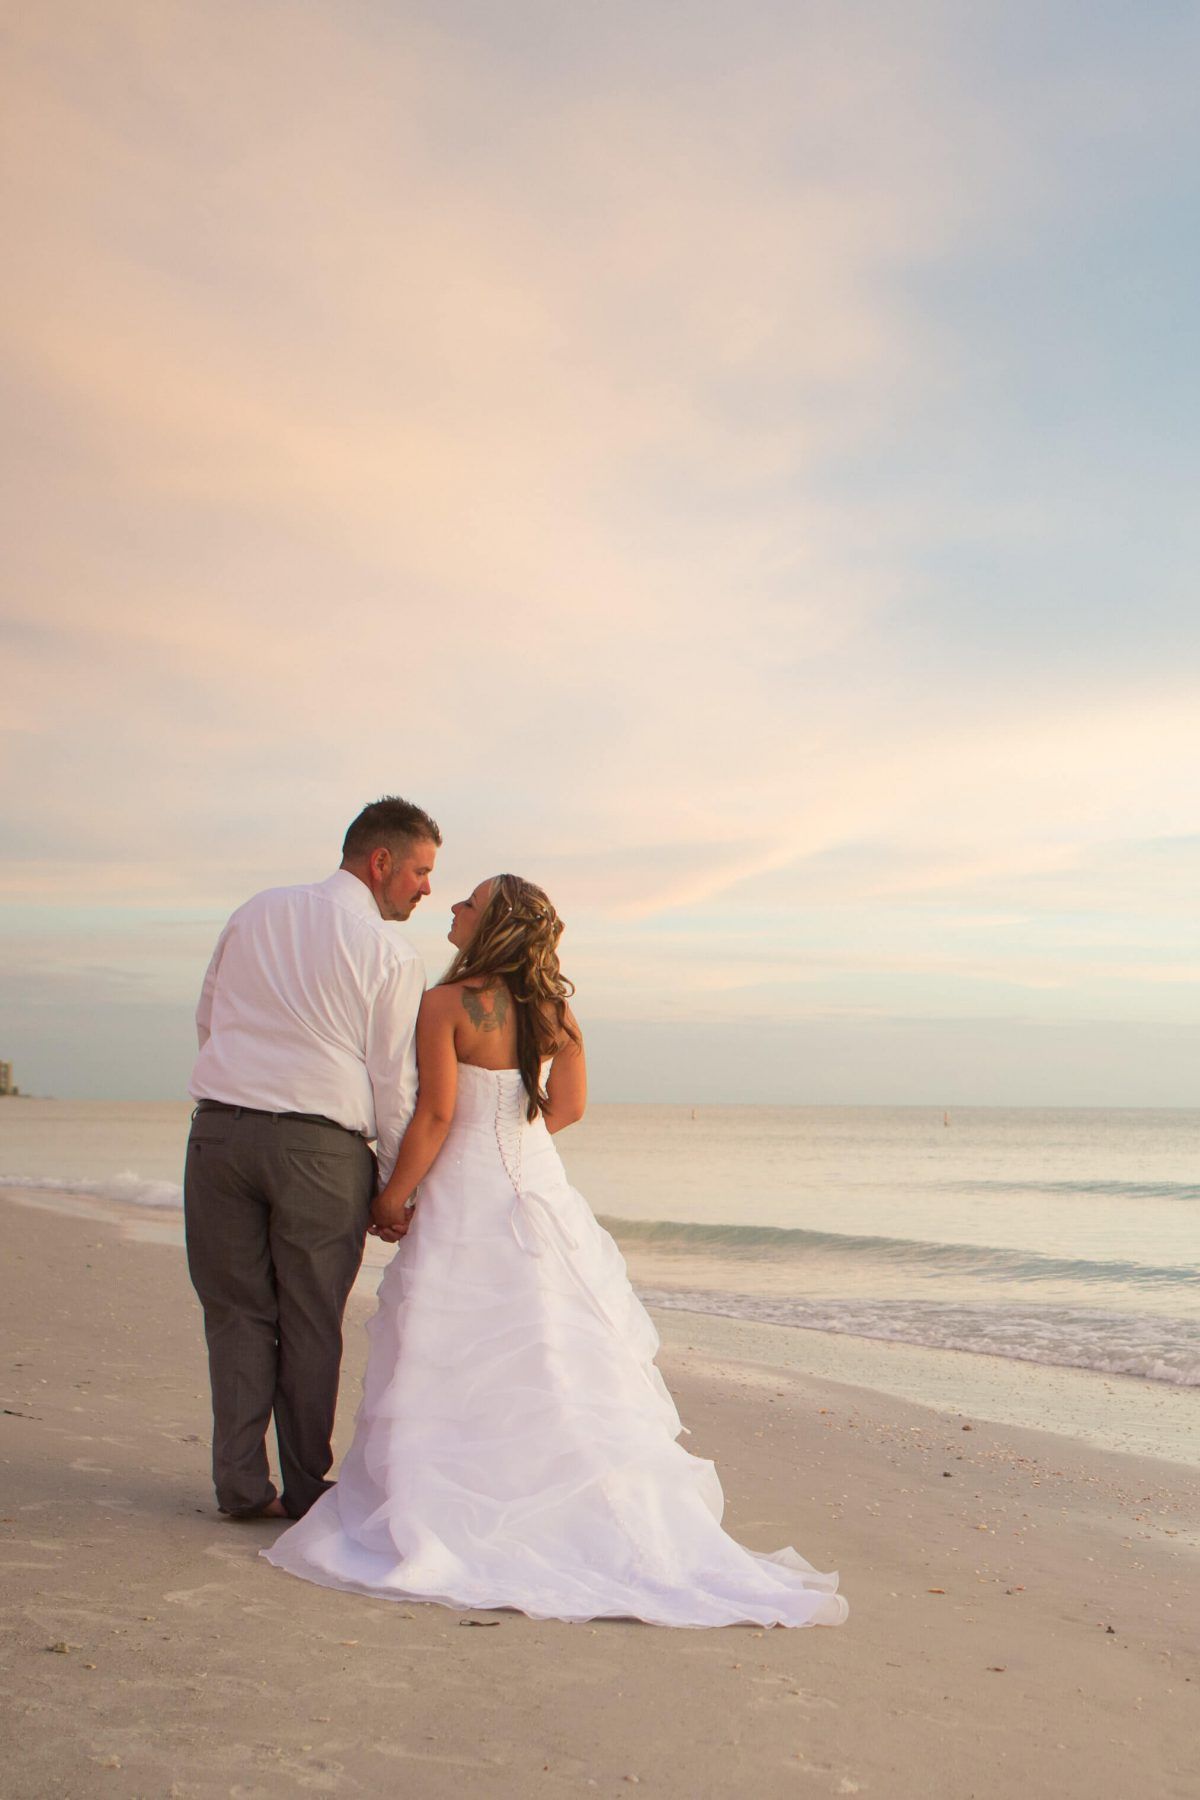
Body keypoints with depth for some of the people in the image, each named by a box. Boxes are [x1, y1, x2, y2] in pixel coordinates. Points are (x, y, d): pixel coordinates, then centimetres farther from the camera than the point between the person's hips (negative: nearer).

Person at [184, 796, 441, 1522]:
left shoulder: (256, 912, 11)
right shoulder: (391, 952, -2)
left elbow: (207, 1019, 16)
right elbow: (393, 1081, -2)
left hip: (220, 1126, 3)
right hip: (322, 1142, -3)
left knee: (238, 1311, 11)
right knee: (311, 1320, 9)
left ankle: (241, 1483, 11)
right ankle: (304, 1486, 17)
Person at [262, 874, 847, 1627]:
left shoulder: (447, 1005, -14)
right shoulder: (554, 1007, 3)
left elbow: (435, 1116, -16)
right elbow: (570, 1107, 7)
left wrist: (394, 1195, -6)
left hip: (465, 1198, -5)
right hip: (541, 1188, 6)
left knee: (461, 1371, 2)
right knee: (558, 1365, 11)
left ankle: (452, 1522, 6)